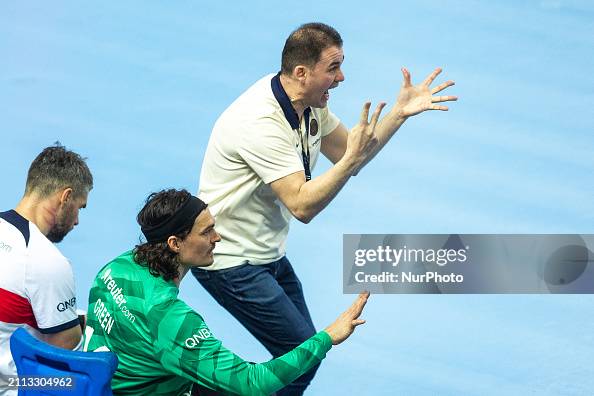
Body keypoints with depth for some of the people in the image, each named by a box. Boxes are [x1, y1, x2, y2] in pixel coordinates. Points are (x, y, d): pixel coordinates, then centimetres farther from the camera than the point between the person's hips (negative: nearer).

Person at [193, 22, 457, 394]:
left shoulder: (310, 102, -1)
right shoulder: (260, 122, -29)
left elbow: (347, 153, 10)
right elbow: (302, 205, -31)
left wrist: (400, 112, -1)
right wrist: (353, 159, -36)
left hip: (268, 252, 10)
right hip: (232, 261, -10)